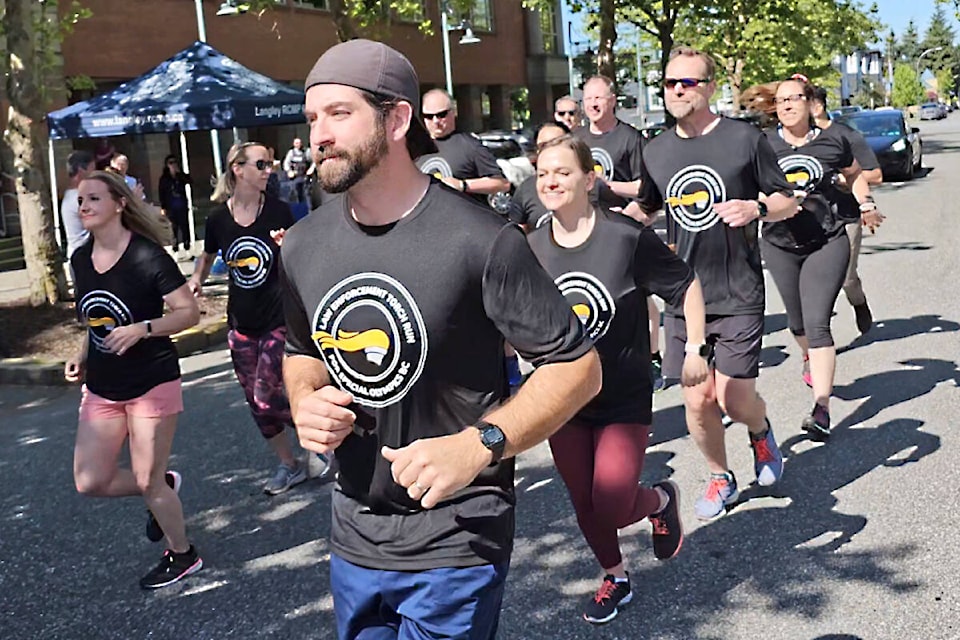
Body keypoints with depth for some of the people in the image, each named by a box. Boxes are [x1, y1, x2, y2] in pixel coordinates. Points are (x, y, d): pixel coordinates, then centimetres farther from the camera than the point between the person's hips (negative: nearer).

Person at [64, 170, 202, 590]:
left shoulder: (147, 256, -16)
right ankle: (165, 485, 31)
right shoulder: (81, 259, 4)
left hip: (151, 383, -6)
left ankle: (182, 554, 26)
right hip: (101, 388, 7)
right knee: (90, 482, 4)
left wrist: (142, 329, -27)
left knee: (147, 482, 1)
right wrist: (82, 356, 3)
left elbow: (189, 313, -15)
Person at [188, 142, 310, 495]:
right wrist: (196, 280, -3)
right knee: (256, 402, 10)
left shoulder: (278, 211, -9)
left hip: (278, 317, -4)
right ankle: (289, 465, 27)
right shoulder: (218, 218, -2)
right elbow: (207, 256, 16)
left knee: (266, 397, -11)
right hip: (241, 322, 4)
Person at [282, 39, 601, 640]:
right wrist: (304, 402, -5)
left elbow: (578, 365, -14)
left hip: (455, 545, -6)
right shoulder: (303, 245, -1)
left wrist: (477, 445, -26)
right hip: (353, 538, 6)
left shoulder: (482, 240, -19)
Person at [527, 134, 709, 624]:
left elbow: (686, 285, -5)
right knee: (584, 505, 14)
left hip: (624, 397, -4)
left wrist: (695, 350, -6)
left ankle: (661, 499, 27)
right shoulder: (532, 248, -6)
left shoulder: (627, 237, -17)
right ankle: (615, 578, 42)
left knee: (611, 509, -8)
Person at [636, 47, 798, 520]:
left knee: (734, 400, -7)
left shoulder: (745, 139, -4)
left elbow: (789, 202, 3)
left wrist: (757, 207, -18)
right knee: (697, 400, 5)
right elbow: (644, 208, 22)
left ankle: (760, 431, 30)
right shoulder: (656, 151, 7)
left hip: (738, 295, -3)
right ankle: (720, 479, 29)